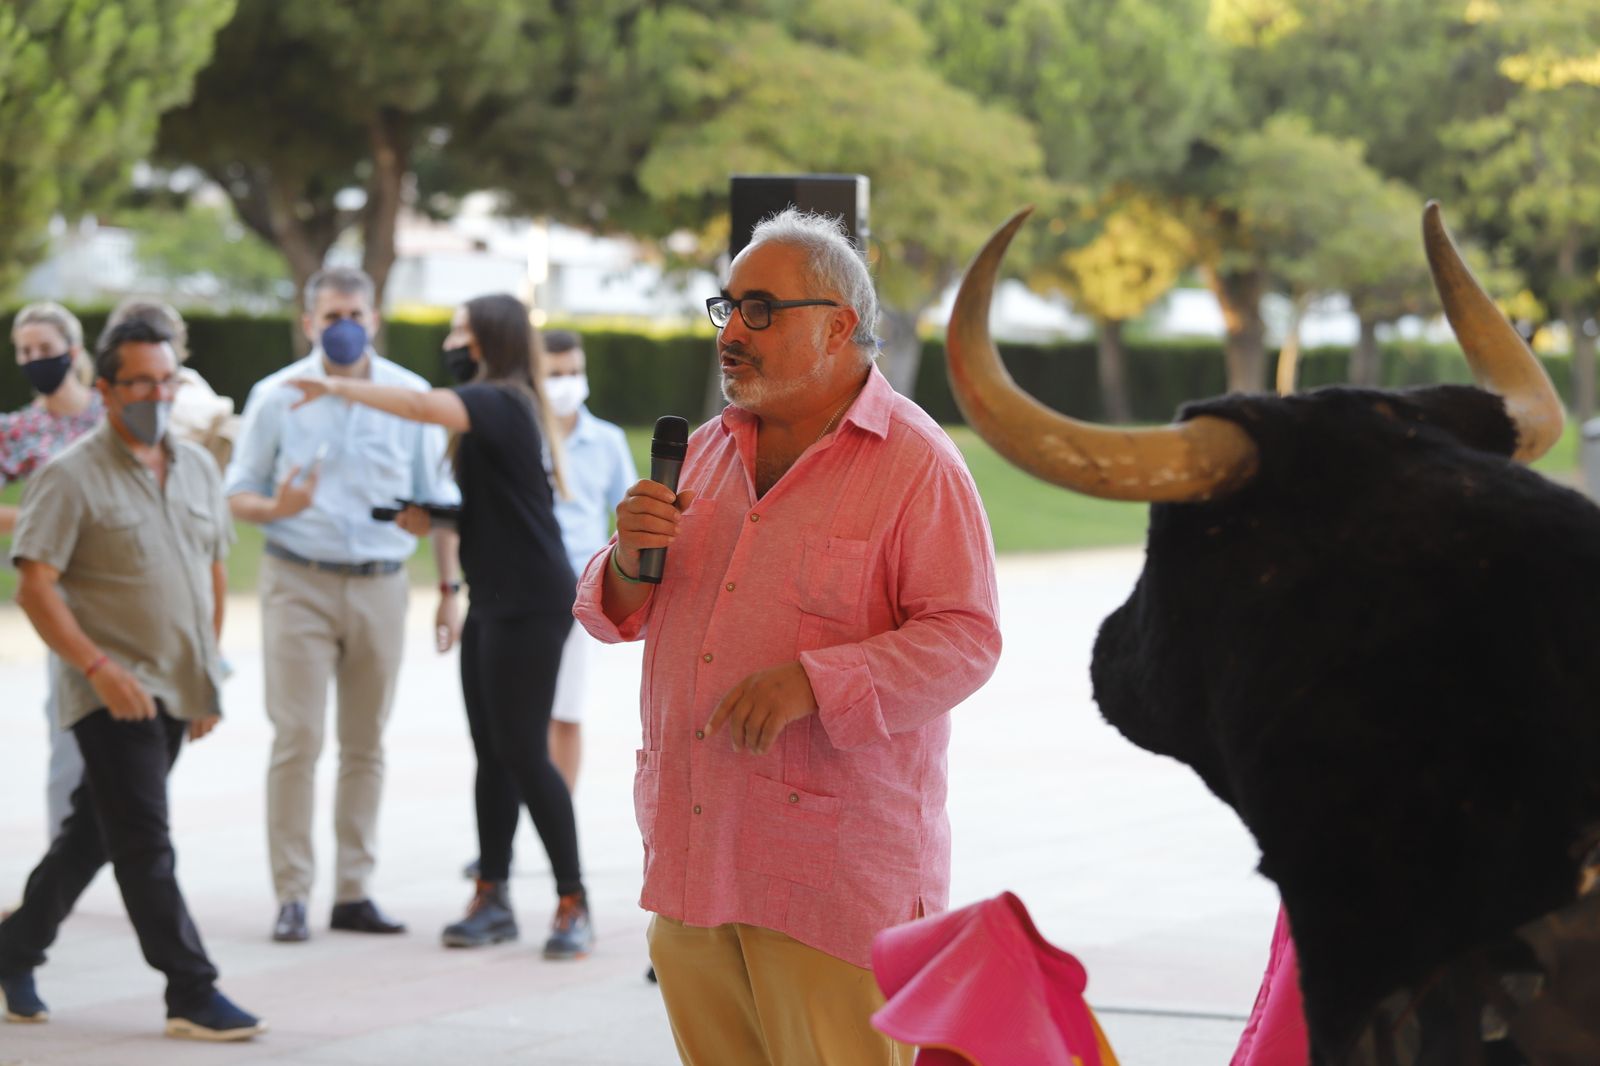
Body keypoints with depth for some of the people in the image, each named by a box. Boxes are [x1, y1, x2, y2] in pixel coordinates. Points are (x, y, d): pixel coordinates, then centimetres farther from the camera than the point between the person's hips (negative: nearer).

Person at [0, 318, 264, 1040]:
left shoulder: (196, 468, 10)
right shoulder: (70, 477, -9)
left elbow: (214, 572, 20)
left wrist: (208, 673, 17)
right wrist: (99, 668, -21)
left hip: (178, 692, 6)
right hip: (113, 692, -6)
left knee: (93, 833, 15)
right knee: (145, 845, -7)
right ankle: (191, 994, -5)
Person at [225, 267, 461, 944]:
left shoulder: (410, 395, 5)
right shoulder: (276, 396, 1)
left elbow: (438, 498, 10)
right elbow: (237, 494, 3)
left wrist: (449, 586, 6)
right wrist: (276, 508, -19)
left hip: (380, 584, 2)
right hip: (299, 582, -2)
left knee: (365, 746, 6)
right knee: (297, 740, -7)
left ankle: (354, 892, 12)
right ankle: (291, 895, -3)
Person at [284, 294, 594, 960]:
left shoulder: (502, 403, -14)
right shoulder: (491, 408, 16)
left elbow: (425, 407, -34)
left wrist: (337, 388, -28)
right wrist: (429, 517, 8)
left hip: (530, 602, -10)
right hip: (494, 599, 10)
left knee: (522, 751, -8)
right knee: (492, 753, 9)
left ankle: (573, 904, -2)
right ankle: (492, 898, 13)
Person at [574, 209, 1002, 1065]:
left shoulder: (915, 464, -5)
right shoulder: (704, 450, 15)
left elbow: (963, 641, -13)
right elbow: (611, 616, 18)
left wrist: (814, 684, -25)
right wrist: (630, 562, -6)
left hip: (832, 866, -6)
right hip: (689, 860, 6)